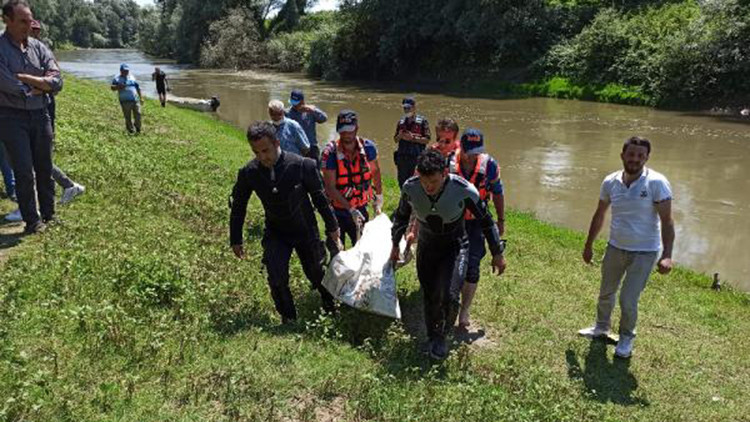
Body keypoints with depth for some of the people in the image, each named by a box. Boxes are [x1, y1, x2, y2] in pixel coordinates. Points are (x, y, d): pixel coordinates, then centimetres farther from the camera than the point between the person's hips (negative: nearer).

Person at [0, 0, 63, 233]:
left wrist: (25, 78, -13)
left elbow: (57, 82, -4)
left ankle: (49, 215, 21)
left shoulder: (39, 47, 6)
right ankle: (32, 220, 7)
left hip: (39, 115, 4)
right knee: (24, 172, -4)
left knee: (45, 169, 10)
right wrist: (40, 85, -5)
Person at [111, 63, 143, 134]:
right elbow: (112, 88, -8)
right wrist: (118, 87, -29)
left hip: (135, 100, 4)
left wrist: (141, 97, 17)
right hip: (125, 101, -4)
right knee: (128, 117, -1)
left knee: (138, 114, 1)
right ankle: (131, 130, 11)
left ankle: (138, 129, 18)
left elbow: (138, 87, 21)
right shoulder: (117, 79, 2)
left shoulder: (132, 77, 16)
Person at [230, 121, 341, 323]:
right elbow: (238, 206, 0)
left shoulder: (303, 165, -22)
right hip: (275, 234, 1)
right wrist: (235, 240, 6)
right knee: (277, 280, -11)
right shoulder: (248, 173, -15)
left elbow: (320, 198, -8)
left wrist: (332, 227, 2)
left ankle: (330, 304, 47)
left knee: (316, 273, 14)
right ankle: (288, 319, 17)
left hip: (306, 231, -1)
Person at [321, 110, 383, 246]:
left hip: (360, 209, 3)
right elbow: (330, 188, -19)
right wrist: (351, 209, -23)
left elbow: (375, 172, 10)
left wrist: (378, 197, 13)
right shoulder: (331, 152, -19)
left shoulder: (368, 147, -9)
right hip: (337, 210, -3)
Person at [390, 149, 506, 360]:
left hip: (455, 247, -2)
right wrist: (395, 245, 14)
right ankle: (433, 338, 35)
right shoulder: (410, 188, -21)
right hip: (427, 248, 2)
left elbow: (485, 220, -11)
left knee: (449, 297, -17)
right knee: (430, 298, 7)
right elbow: (401, 216, 2)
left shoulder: (464, 190, -28)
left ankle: (442, 335, 14)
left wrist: (497, 253, -2)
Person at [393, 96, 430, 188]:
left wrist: (413, 138, -15)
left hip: (416, 157, -5)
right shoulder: (401, 121, 13)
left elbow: (427, 140, -6)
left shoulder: (422, 121, -1)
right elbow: (395, 139, 17)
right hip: (402, 157, 5)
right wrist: (400, 136, -5)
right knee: (402, 181, 12)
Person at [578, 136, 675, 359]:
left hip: (644, 253, -4)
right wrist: (589, 245, 12)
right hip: (615, 247, 5)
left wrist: (667, 255, -26)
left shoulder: (657, 183, -17)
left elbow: (667, 220, -17)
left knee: (628, 300, -2)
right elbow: (599, 215, 8)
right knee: (606, 292, 20)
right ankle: (602, 327, 46)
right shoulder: (610, 182, -5)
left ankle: (626, 337, 26)